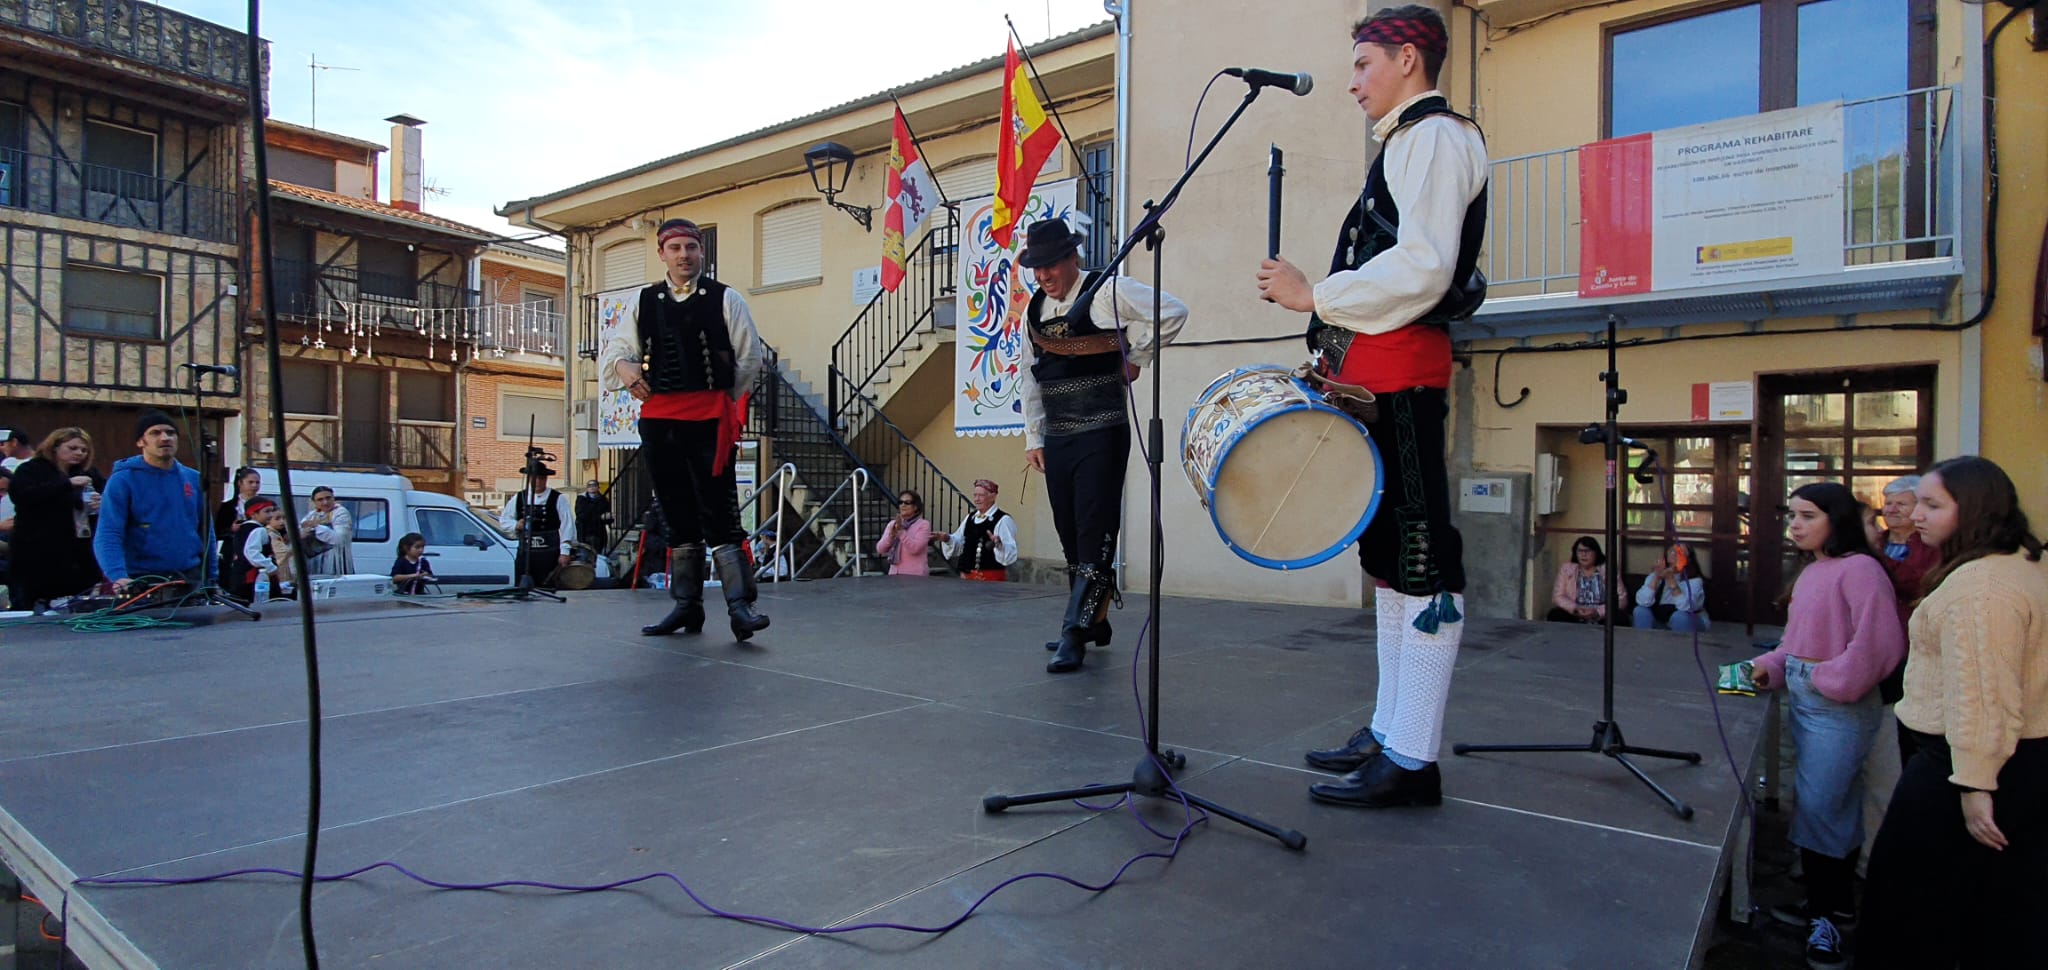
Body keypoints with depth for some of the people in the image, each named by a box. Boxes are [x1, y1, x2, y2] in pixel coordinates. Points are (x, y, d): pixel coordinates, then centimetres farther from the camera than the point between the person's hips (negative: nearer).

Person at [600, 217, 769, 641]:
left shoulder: (725, 299, 4)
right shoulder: (643, 303, 15)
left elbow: (751, 357, 5)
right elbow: (610, 353, 16)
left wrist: (724, 401, 3)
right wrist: (623, 366, -7)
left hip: (709, 419, -4)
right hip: (657, 419, 5)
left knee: (719, 514, -10)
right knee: (678, 517, 11)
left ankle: (740, 605, -10)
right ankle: (686, 606, 19)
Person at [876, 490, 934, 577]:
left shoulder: (923, 524, -2)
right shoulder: (892, 524, 11)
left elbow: (915, 549, -16)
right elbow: (880, 549, 2)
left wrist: (901, 531, -21)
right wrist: (891, 534, -13)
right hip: (894, 573, 4)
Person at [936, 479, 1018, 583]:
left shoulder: (1003, 520, -10)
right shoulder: (970, 517, 13)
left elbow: (1010, 552, -17)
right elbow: (958, 543, 21)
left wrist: (999, 544, -36)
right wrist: (947, 538, 1)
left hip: (992, 578, -7)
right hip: (967, 575, 7)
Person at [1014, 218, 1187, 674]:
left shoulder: (1107, 291, -6)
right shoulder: (1034, 310, 13)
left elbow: (1172, 312, -14)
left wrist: (1135, 358, -7)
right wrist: (1033, 438, 13)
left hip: (1101, 435, -7)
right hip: (1056, 440, 7)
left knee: (1095, 533, -9)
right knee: (1069, 534, 11)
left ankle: (1075, 633, -8)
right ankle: (1093, 622, 25)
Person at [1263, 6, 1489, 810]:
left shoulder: (1436, 135, -4)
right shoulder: (1404, 143, 26)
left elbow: (1424, 267, -18)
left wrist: (1316, 296, -13)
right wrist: (1333, 344, 14)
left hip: (1399, 371, -11)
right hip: (1373, 371, 11)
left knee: (1419, 557, -8)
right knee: (1389, 552, 12)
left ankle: (1412, 760, -3)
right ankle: (1388, 733, 22)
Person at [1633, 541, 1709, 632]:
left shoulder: (1694, 580, -14)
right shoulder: (1655, 576, -5)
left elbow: (1686, 607, -33)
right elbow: (1642, 602, -23)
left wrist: (1670, 579, -40)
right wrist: (1657, 576, -32)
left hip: (1690, 625, -3)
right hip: (1661, 625, 3)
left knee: (1679, 616, -33)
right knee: (1641, 610, -21)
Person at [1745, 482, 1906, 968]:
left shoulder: (1859, 569, -15)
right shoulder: (1810, 572, 12)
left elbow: (1879, 644, -21)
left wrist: (1828, 679, -15)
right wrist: (1773, 664, 3)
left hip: (1840, 705, -9)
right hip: (1805, 700, 9)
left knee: (1818, 806, -5)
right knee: (1834, 807, 17)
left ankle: (1827, 914, 9)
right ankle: (1830, 905, 28)